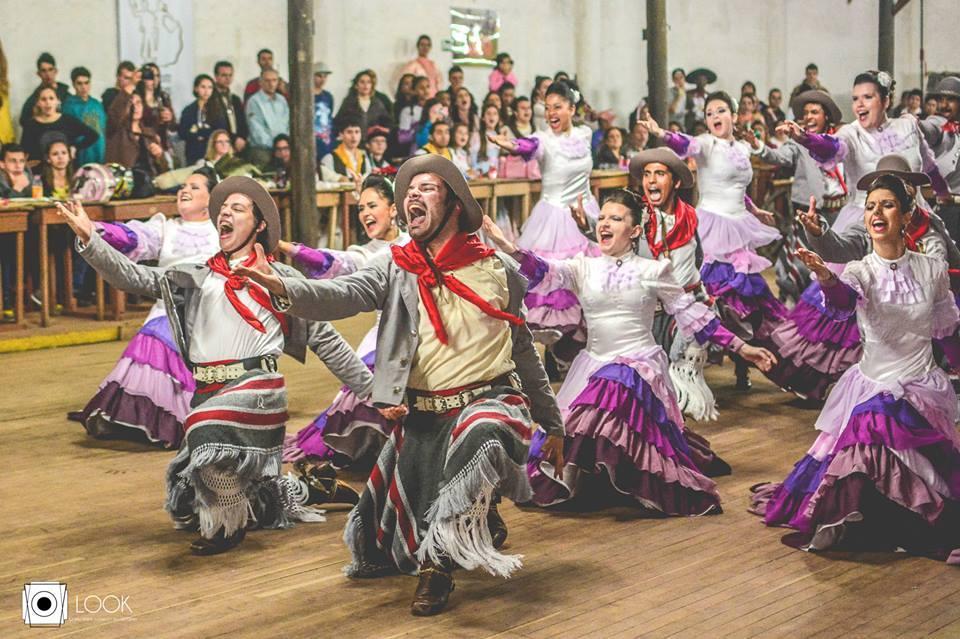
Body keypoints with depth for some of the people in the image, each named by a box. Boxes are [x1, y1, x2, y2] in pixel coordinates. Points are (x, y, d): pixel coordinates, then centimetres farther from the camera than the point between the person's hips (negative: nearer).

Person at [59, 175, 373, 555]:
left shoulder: (280, 278, 8)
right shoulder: (196, 278, 16)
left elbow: (324, 340, 12)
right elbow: (132, 277, 5)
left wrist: (370, 390, 12)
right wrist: (89, 238, -10)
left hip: (256, 387, -5)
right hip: (207, 393, 5)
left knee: (212, 440, -36)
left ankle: (228, 527, -8)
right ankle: (300, 493, 31)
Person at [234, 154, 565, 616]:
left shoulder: (499, 269, 4)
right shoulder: (395, 269, 2)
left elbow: (523, 350, 15)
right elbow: (342, 295, -17)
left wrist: (552, 423, 19)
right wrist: (283, 288, -37)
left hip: (489, 401, -2)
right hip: (422, 417, 2)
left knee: (482, 436, -36)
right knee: (417, 530, 1)